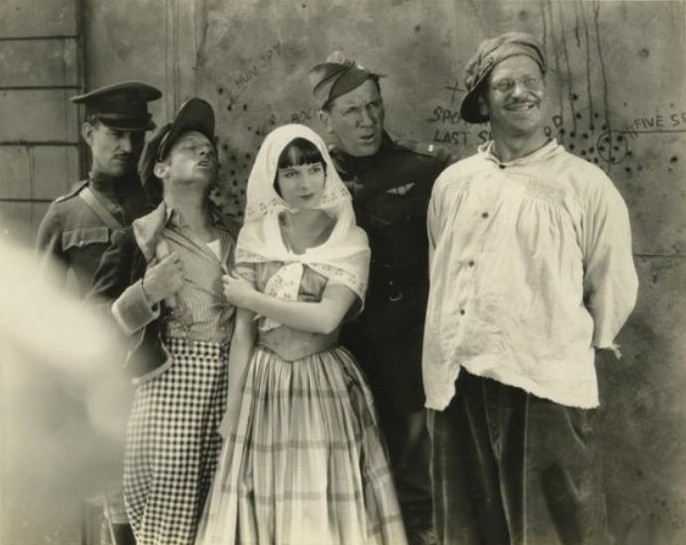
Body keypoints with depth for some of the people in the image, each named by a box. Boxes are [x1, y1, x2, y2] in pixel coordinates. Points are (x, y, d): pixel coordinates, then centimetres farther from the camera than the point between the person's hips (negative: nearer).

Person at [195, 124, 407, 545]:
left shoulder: (351, 242, -3)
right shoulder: (255, 237, 3)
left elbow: (325, 318, -15)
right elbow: (244, 330, 2)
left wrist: (251, 298, -8)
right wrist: (233, 405, 1)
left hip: (325, 385, -2)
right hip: (265, 386, 2)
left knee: (326, 508, 4)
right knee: (264, 505, 7)